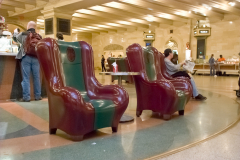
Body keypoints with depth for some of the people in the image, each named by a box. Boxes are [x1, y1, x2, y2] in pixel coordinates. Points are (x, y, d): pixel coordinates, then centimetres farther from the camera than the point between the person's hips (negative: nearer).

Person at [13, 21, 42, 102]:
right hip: (36, 58, 2)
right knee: (36, 77, 7)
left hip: (26, 57, -2)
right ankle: (38, 96, 12)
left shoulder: (23, 34, 2)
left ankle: (26, 97, -1)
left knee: (26, 78, 0)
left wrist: (15, 32, 43)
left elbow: (15, 38, 22)